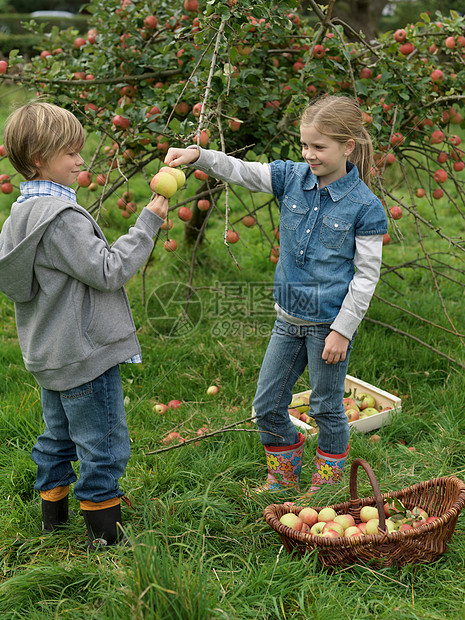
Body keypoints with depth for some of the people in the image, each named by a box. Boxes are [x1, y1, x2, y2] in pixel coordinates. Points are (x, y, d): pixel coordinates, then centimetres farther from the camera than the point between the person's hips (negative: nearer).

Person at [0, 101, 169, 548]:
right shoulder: (61, 217, -22)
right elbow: (109, 271, -22)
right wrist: (148, 223, -17)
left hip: (50, 354, 10)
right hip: (85, 353, -10)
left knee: (59, 437, 23)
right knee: (103, 446, 2)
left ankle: (53, 514, 37)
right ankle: (104, 535, 13)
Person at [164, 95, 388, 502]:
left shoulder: (365, 206, -14)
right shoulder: (292, 178, 0)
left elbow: (366, 275, -12)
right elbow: (240, 171, -6)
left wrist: (342, 330, -14)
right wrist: (197, 156, -25)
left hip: (330, 323, -5)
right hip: (289, 317, 6)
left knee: (327, 408, 11)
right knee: (267, 406, 14)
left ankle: (327, 483, 36)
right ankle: (284, 475, 37)